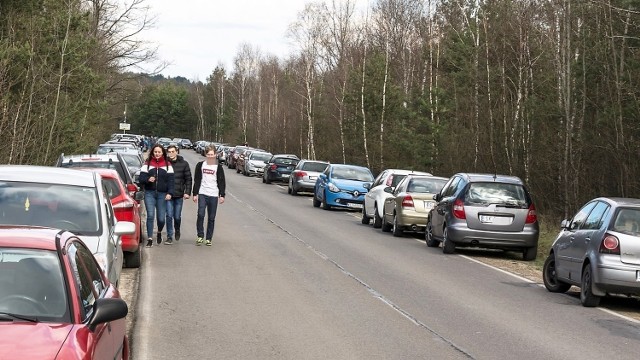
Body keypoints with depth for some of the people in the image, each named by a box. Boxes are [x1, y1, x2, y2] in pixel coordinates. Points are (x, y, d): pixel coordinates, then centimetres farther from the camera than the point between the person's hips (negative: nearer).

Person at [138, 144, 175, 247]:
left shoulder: (167, 164, 7)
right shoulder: (147, 163, 7)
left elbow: (171, 180, 3)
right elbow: (141, 178, 3)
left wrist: (169, 193, -8)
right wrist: (148, 179, -18)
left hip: (162, 194, 0)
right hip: (149, 193, 0)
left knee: (161, 218, 1)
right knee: (150, 215, -12)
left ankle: (159, 232, 33)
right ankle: (150, 239, -6)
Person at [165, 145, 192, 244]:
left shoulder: (183, 164, 1)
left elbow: (188, 179, 3)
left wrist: (187, 192, -5)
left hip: (179, 195, 1)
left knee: (177, 216, 9)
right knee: (169, 216, -6)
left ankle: (177, 230, 37)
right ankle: (169, 237, 3)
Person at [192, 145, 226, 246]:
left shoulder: (218, 167, 5)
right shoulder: (200, 165, 6)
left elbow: (222, 182, 6)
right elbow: (197, 180, 9)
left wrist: (222, 195, 0)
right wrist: (195, 194, 4)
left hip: (214, 195, 0)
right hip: (202, 194, 0)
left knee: (211, 218, 3)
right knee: (200, 214, -14)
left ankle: (208, 238, 11)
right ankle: (200, 236, -3)